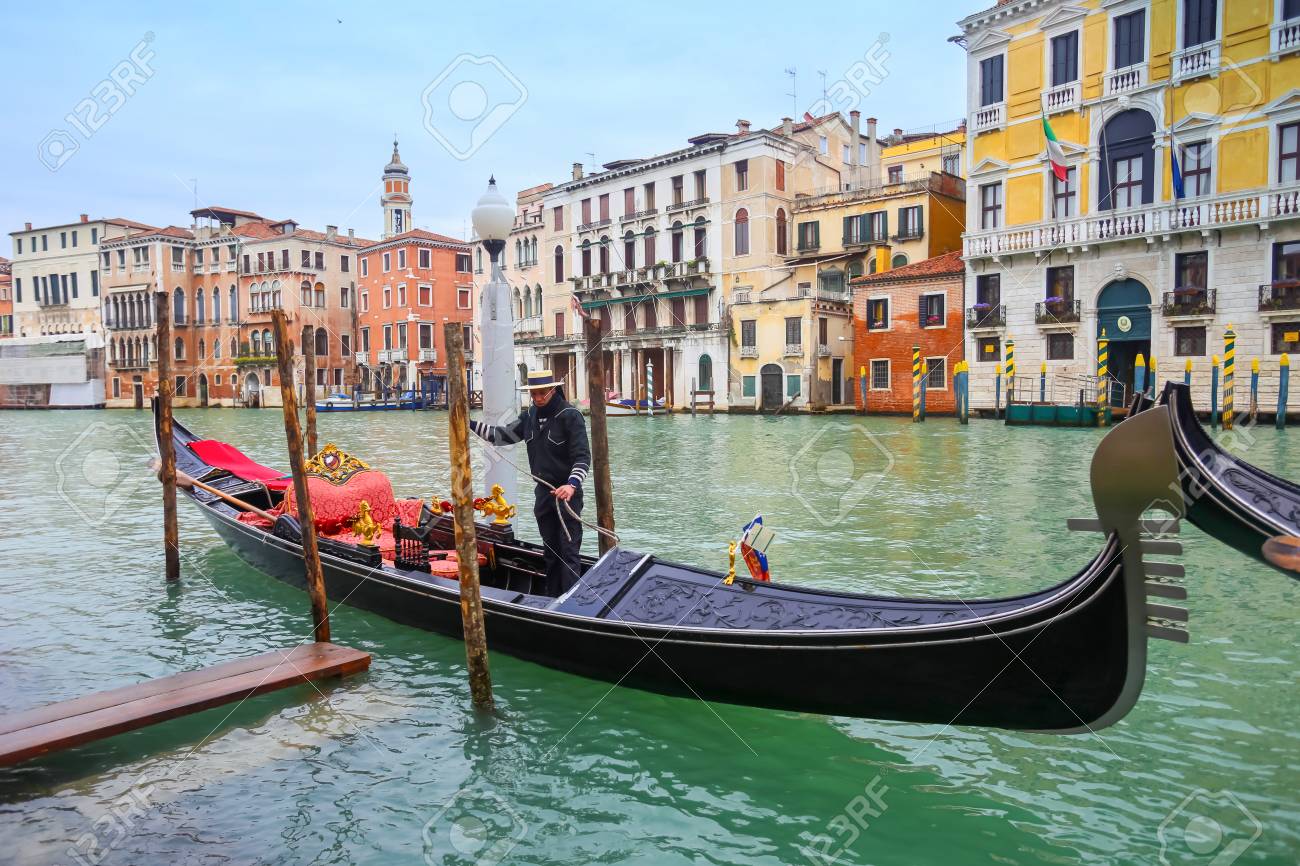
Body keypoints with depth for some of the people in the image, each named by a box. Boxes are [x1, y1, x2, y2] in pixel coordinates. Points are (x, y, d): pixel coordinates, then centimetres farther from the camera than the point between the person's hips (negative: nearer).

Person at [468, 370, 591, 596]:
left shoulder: (570, 416, -13)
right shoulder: (530, 416, 7)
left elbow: (582, 457, -18)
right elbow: (502, 435, 13)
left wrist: (572, 485, -32)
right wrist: (471, 424, 3)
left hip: (567, 492, -7)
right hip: (542, 492, 7)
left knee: (568, 550, -6)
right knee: (551, 550, 15)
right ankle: (552, 597, 24)